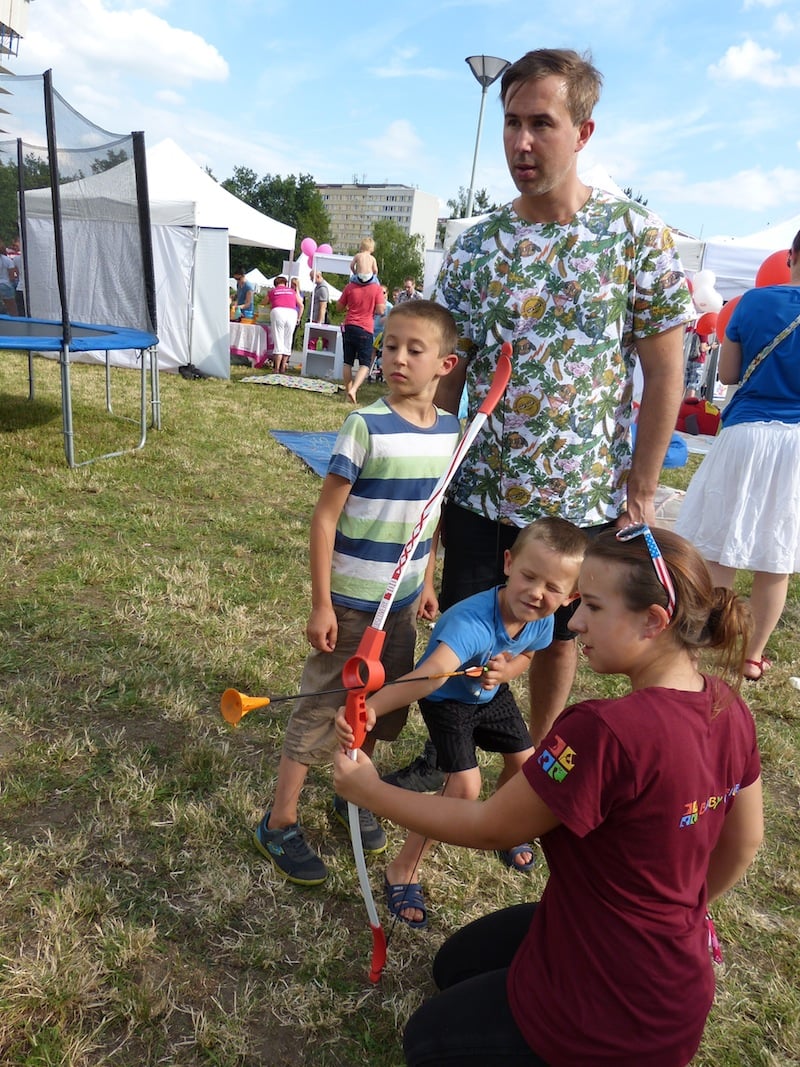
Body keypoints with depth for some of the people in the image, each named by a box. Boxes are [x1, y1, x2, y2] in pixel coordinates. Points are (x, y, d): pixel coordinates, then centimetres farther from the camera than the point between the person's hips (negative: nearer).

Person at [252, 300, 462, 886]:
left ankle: (353, 797, 43)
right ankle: (279, 825, 23)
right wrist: (321, 605, -16)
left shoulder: (451, 431, 1)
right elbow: (325, 516, -15)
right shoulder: (366, 426, -17)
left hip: (402, 602, 6)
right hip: (349, 603, -5)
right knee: (321, 709, 5)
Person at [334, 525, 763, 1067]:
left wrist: (371, 791, -8)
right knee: (456, 964, 26)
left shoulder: (606, 731, -36)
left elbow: (486, 827, -22)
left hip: (619, 1004, -7)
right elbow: (744, 843, 6)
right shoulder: (728, 706, -10)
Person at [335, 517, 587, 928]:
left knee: (524, 762, 14)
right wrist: (370, 707, -79)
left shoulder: (542, 621, -24)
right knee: (465, 786, -15)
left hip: (492, 695, 7)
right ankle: (401, 871, 4)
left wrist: (503, 671, -27)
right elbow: (429, 674, -61)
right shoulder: (473, 621, -45)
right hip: (448, 700, -6)